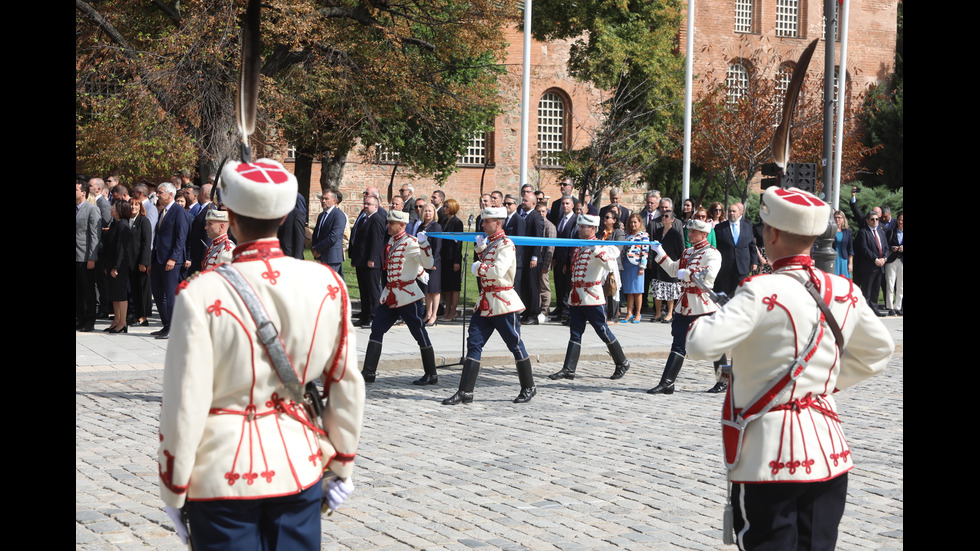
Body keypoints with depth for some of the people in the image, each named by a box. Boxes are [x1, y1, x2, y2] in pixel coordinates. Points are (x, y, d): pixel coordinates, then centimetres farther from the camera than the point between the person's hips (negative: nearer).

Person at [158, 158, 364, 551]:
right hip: (300, 467, 3)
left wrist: (173, 488, -1)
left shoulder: (201, 295, -15)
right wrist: (342, 464, 14)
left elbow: (186, 403, -13)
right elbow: (347, 384, 2)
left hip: (223, 474, -3)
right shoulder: (328, 284, -5)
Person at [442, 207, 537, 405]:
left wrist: (478, 267, -12)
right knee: (473, 344, 0)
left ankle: (528, 387, 17)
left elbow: (499, 270, -26)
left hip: (502, 303, -8)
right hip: (485, 302, 9)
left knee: (515, 345, 3)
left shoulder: (505, 245, -13)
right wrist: (480, 249, 12)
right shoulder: (488, 243, 15)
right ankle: (465, 392, -1)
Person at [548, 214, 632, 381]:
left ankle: (622, 363, 16)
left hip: (592, 298, -7)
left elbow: (609, 260, -27)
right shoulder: (577, 246, 14)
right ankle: (568, 369, 3)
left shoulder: (597, 247, -10)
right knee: (575, 334, 5)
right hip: (575, 298, 7)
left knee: (603, 332, 1)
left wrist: (612, 275, -45)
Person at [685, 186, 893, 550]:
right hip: (829, 452, 6)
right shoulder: (844, 292, 5)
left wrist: (699, 324, -2)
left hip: (769, 455, -6)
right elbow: (879, 350, 20)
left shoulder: (762, 292, -16)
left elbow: (701, 345, -23)